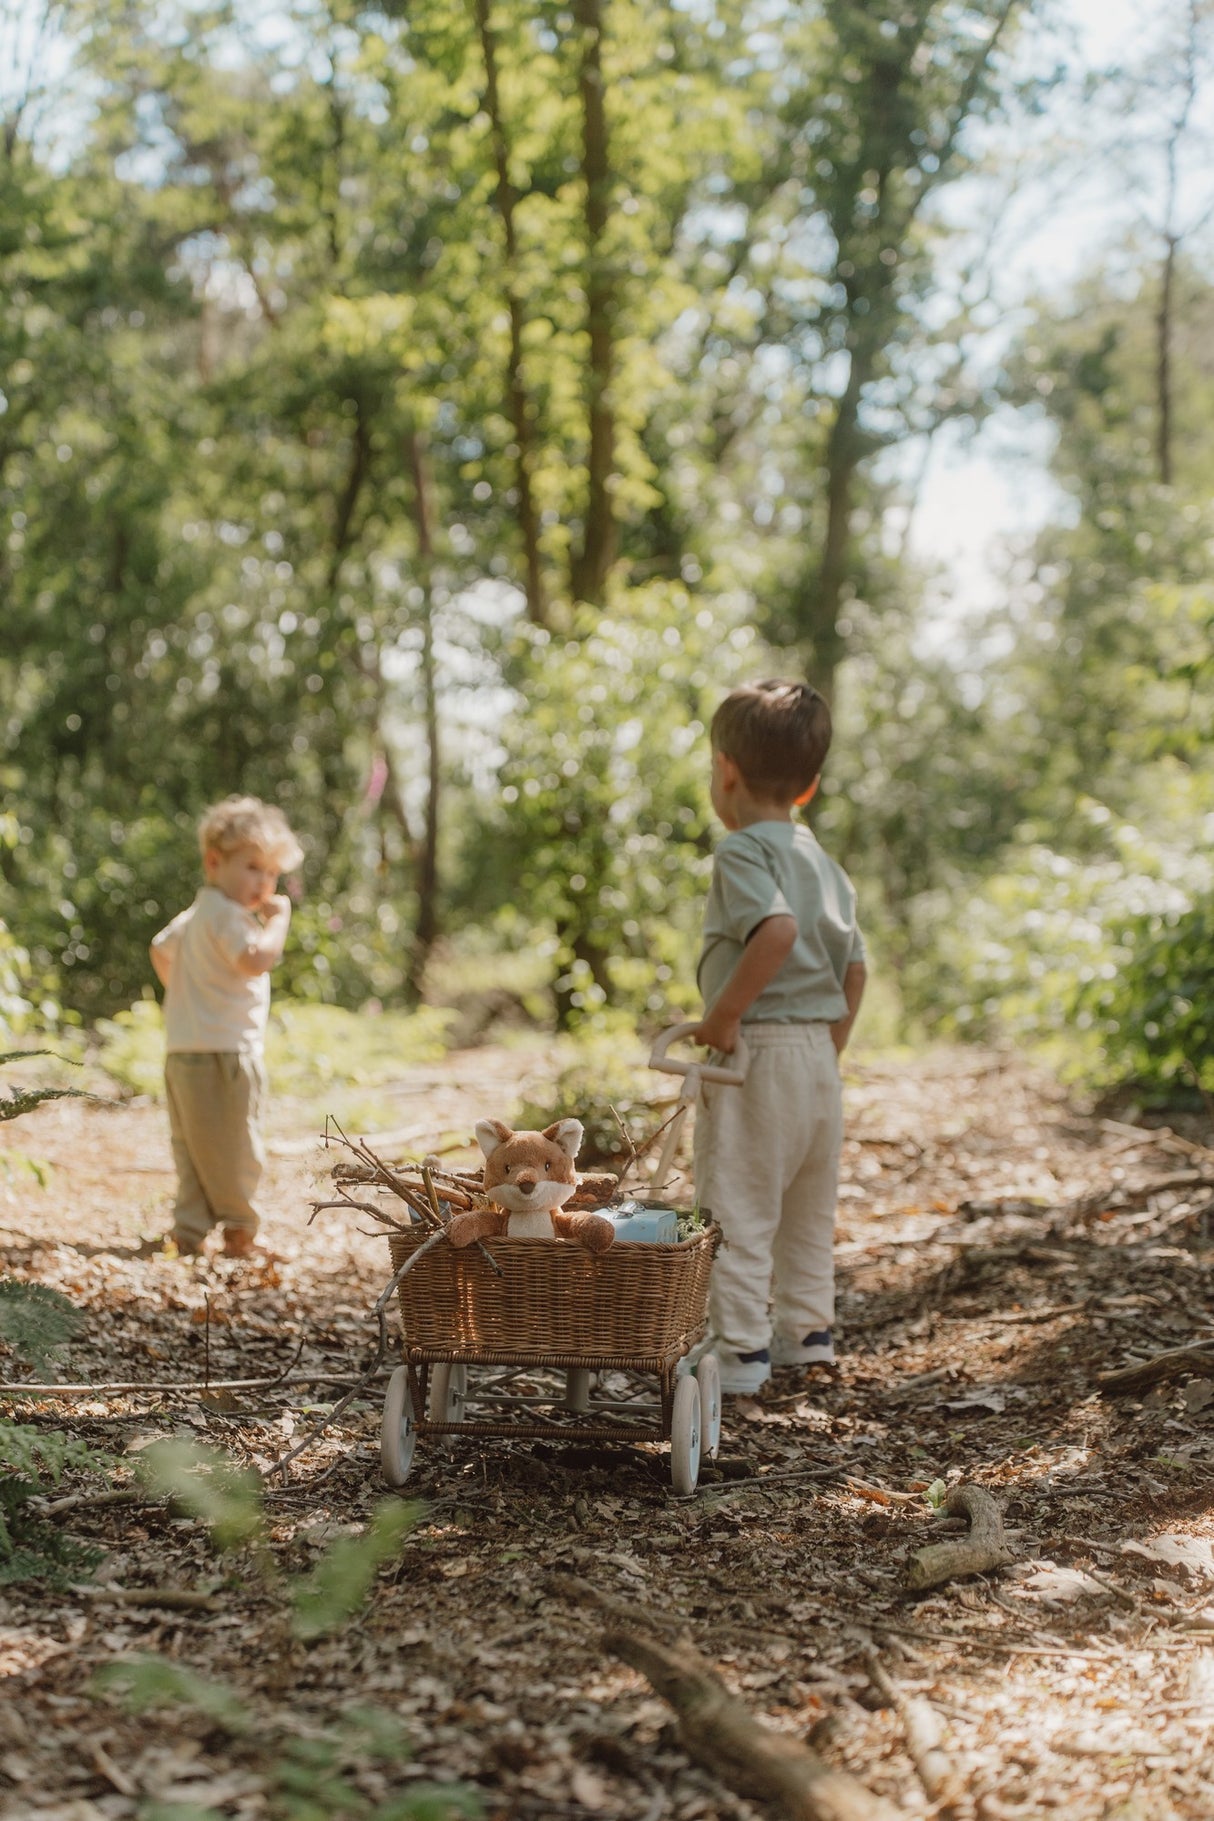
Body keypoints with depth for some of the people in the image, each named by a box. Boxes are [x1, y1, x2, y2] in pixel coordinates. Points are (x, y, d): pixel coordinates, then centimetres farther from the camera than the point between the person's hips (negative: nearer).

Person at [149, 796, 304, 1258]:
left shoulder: (193, 916, 20)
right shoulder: (226, 914, -15)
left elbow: (160, 949, 37)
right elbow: (257, 958, -30)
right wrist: (279, 917, -17)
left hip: (184, 1053, 11)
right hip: (221, 1053, -11)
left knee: (194, 1151, 10)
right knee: (233, 1151, -1)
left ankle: (189, 1232, 10)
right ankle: (239, 1229, 7)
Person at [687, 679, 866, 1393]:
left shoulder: (744, 851, -12)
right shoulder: (824, 862, 14)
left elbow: (778, 928, -30)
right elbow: (855, 966, 14)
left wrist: (724, 1014, -24)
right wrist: (829, 1050, 20)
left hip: (757, 1049, -9)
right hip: (819, 1052, 9)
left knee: (737, 1207, -1)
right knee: (808, 1206, 19)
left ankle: (740, 1348, 1)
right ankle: (807, 1330, 29)